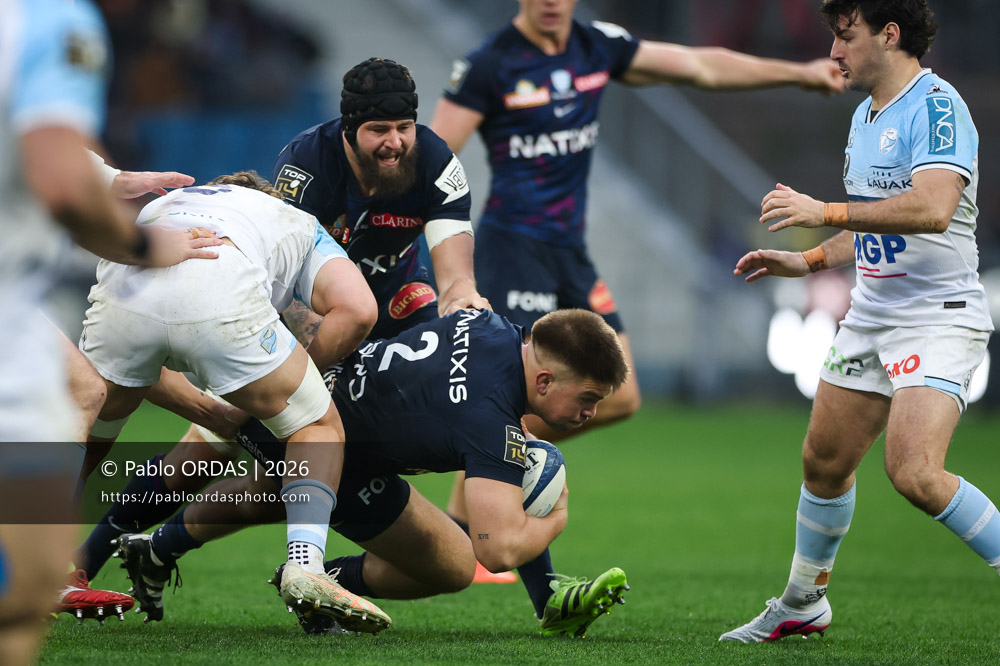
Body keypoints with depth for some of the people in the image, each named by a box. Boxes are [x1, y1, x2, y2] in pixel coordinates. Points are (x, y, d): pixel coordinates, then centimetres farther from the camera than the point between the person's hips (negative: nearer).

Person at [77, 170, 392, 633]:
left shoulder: (157, 207, 46)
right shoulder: (300, 225, 38)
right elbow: (357, 310, 17)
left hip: (123, 285, 3)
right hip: (223, 295, -3)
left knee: (87, 428, 30)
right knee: (319, 429, 17)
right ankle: (305, 565, -2)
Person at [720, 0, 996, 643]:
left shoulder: (935, 105, -16)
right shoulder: (866, 115, 14)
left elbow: (931, 208, -31)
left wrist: (827, 211, -26)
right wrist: (811, 260, 19)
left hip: (940, 317, -9)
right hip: (872, 316, 9)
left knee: (914, 473, -24)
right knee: (825, 461, 14)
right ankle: (803, 603, 32)